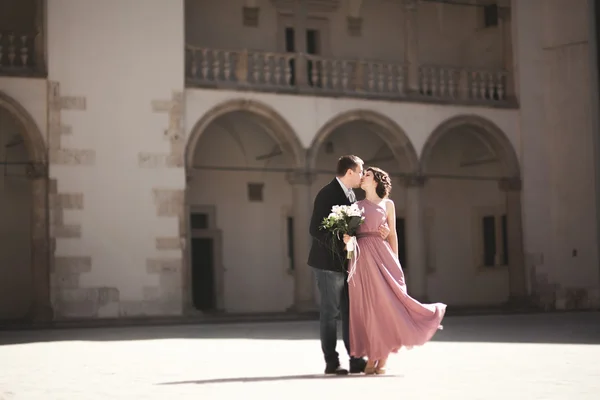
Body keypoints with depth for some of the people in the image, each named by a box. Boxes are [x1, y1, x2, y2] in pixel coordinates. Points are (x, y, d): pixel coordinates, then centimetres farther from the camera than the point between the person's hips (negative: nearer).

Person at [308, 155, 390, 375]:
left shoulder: (350, 194, 12)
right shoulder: (327, 194, -14)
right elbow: (315, 230, -18)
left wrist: (377, 230, -2)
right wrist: (340, 244, -25)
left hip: (346, 263, 8)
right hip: (329, 263, -8)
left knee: (350, 312, 8)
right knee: (331, 312, -1)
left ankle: (356, 360, 12)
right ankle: (331, 363, 6)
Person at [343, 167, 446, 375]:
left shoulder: (387, 204, 11)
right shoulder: (356, 205, 16)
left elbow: (392, 234, 9)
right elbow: (348, 230, 12)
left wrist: (395, 261, 2)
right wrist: (346, 237, -11)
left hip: (381, 254, -2)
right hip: (361, 257, 2)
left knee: (385, 299, -8)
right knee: (365, 305, -1)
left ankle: (383, 359, -3)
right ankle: (371, 358, 2)